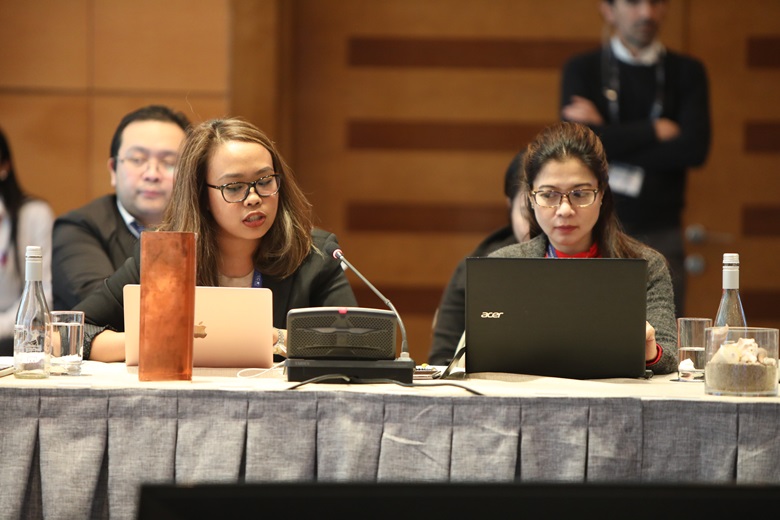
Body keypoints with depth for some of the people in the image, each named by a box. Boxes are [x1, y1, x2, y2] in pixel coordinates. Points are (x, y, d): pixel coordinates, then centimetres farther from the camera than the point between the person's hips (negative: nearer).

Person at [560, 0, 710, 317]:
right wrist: (656, 131, -6)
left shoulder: (687, 73, 8)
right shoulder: (582, 71, 6)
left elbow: (695, 148, -7)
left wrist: (615, 141, -8)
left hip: (661, 234, 1)